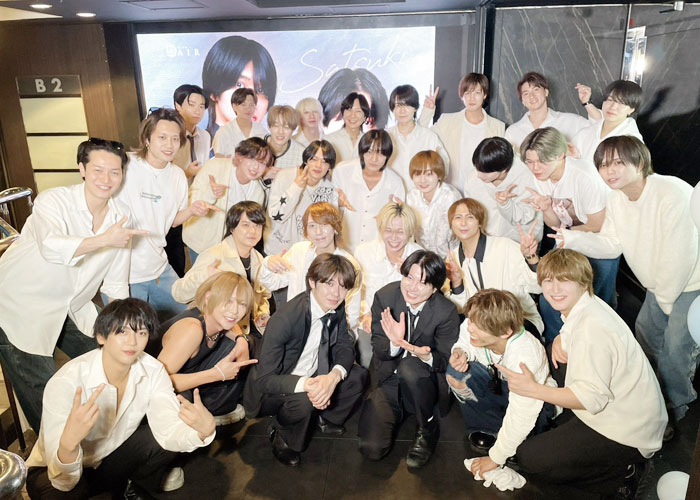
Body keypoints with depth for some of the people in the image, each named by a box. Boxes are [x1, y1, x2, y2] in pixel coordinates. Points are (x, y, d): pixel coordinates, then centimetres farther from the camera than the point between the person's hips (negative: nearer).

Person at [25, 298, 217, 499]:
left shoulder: (153, 372, -17)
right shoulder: (65, 383, -31)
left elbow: (169, 431, -26)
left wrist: (204, 429, -48)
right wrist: (69, 442, -57)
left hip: (111, 456, 4)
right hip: (52, 471, -4)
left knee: (165, 443, -20)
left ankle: (119, 483, 8)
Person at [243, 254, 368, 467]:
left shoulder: (337, 308, -10)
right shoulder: (285, 318, -32)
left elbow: (344, 347, -4)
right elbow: (264, 379, -29)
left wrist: (334, 376, -27)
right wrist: (306, 385, -45)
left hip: (314, 377, 7)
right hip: (271, 389, -7)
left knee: (358, 375, -7)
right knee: (302, 401, -35)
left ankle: (324, 417, 18)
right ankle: (281, 436, -1)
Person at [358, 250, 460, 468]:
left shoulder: (447, 312, -16)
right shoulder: (384, 297, -12)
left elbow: (445, 360, -10)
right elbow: (378, 349, -9)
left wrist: (427, 356, -34)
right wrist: (394, 344, -33)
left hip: (423, 384, -1)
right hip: (387, 379, 2)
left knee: (409, 366, -38)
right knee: (372, 449, -14)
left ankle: (428, 428, -9)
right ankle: (397, 411, 20)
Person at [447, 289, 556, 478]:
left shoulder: (525, 357, -39)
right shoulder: (470, 328, -27)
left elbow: (521, 416, -33)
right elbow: (465, 344, -2)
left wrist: (495, 458, -23)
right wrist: (460, 353, -29)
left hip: (537, 399, -4)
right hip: (498, 383, 4)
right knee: (457, 372, -24)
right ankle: (487, 429, -5)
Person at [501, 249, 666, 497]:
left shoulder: (592, 328, -28)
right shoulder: (585, 306, 0)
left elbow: (591, 398, -26)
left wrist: (533, 389, -24)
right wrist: (561, 341, -8)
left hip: (628, 432, -9)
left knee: (528, 458, -11)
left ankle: (619, 474, 0)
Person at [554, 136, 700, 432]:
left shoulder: (673, 194, -32)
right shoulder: (616, 200, -6)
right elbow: (611, 244, -6)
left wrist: (666, 299, -18)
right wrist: (572, 238, -22)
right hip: (661, 283, 8)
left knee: (675, 345, -4)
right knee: (646, 329, 18)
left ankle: (673, 408, 20)